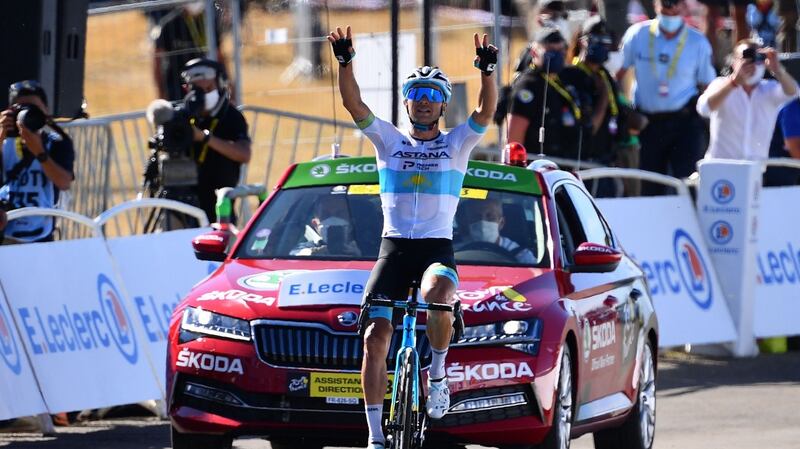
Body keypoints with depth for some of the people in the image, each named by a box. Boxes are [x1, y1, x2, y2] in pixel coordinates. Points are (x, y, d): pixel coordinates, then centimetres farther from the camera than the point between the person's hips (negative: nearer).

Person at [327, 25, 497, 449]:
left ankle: (438, 372, -8)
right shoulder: (389, 140, 11)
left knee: (436, 298, -36)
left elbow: (486, 112, -9)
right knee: (375, 337, -10)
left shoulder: (456, 144, 8)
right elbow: (354, 104, -2)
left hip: (438, 247, -2)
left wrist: (487, 71, -25)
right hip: (393, 247, 2)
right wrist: (345, 62, -17)